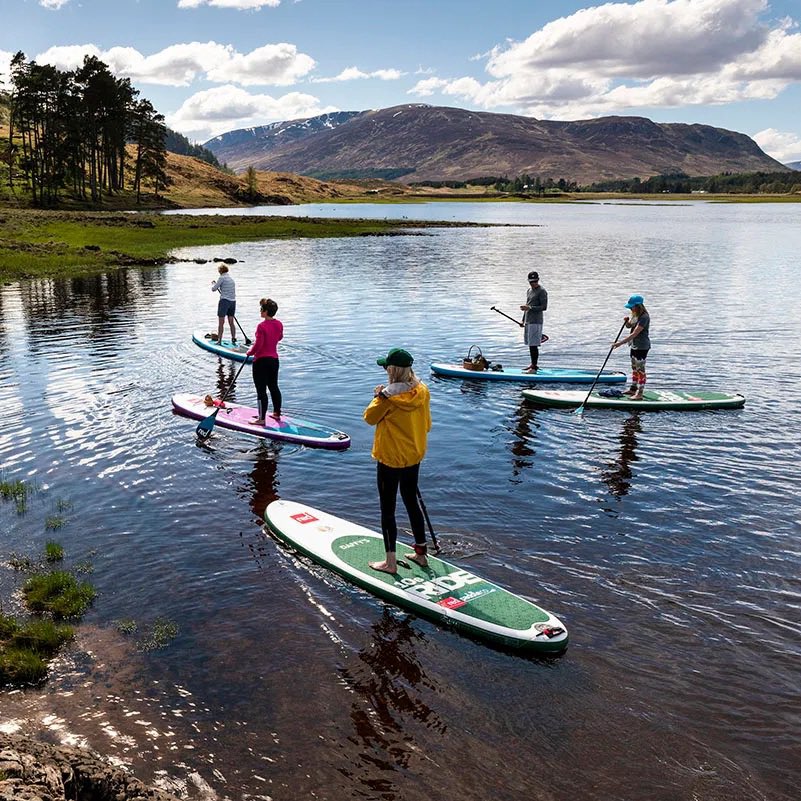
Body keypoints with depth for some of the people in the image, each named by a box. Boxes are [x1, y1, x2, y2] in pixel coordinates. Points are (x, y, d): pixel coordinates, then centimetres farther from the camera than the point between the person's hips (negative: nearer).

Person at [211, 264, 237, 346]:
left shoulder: (222, 278, -7)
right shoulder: (231, 279, 15)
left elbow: (214, 289, -4)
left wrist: (213, 283, 16)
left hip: (224, 301, -7)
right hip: (233, 302, 7)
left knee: (221, 323, -1)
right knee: (231, 322, 13)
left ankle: (219, 340, 0)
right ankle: (233, 339, 11)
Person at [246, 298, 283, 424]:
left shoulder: (262, 326, -21)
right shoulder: (279, 324, 2)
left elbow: (258, 345, -20)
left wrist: (250, 352, -3)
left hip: (261, 361, -7)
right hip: (274, 359, 8)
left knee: (261, 390, -1)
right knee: (274, 387, 20)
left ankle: (262, 419, 2)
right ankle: (277, 413, 30)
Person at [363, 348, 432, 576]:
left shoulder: (388, 395, -21)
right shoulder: (422, 392, -4)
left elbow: (370, 417, -8)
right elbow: (426, 425, 5)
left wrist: (378, 396, 3)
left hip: (390, 459, -6)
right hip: (414, 456, 6)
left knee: (388, 509, 6)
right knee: (411, 503, 21)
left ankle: (390, 562, 13)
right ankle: (421, 553, 31)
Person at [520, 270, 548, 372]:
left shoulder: (542, 291, -8)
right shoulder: (529, 290, 18)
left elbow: (544, 307, -15)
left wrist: (529, 308, -21)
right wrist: (523, 320, 22)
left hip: (536, 321, -9)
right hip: (528, 321, 9)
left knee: (533, 345, -10)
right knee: (530, 344, 13)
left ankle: (534, 367, -7)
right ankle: (533, 364, 23)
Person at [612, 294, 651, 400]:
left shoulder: (644, 317, -23)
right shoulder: (635, 315, 7)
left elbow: (635, 334, -29)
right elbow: (629, 326, 21)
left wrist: (621, 343, -32)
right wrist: (626, 321, -4)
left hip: (642, 346, -10)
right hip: (634, 345, 10)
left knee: (640, 369, -4)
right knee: (634, 368, 19)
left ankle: (640, 394, 0)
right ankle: (633, 389, 32)